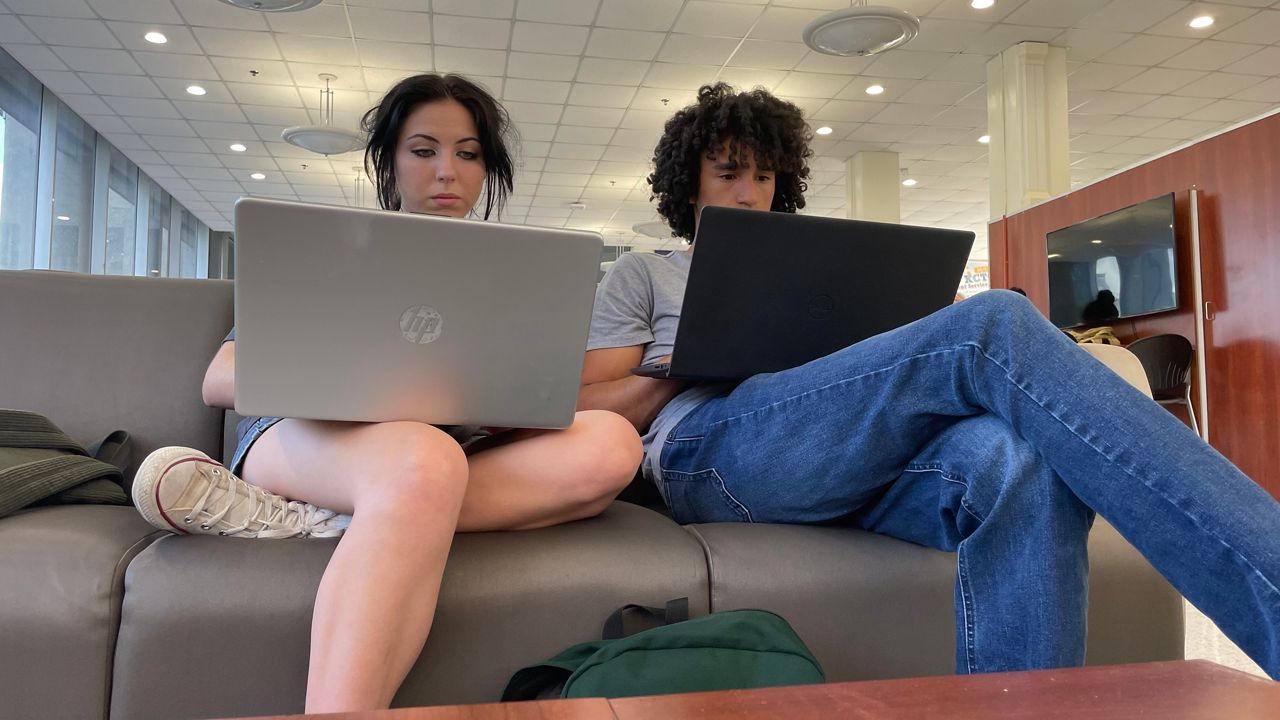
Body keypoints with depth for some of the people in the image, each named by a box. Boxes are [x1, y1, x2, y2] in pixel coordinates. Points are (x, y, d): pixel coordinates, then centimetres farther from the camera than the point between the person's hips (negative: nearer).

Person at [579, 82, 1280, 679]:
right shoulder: (643, 274, 25)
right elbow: (587, 412, 10)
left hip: (845, 460, 5)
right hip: (709, 450, -4)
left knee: (1020, 460, -33)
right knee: (994, 325, -27)